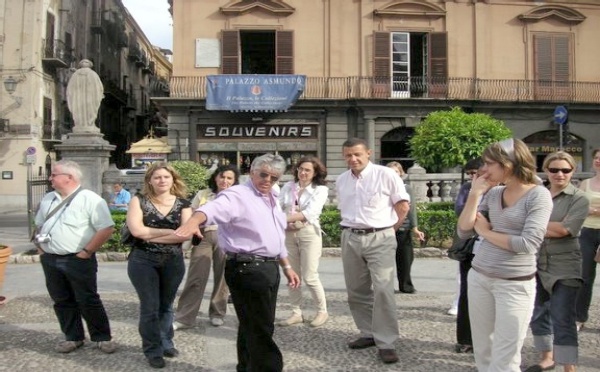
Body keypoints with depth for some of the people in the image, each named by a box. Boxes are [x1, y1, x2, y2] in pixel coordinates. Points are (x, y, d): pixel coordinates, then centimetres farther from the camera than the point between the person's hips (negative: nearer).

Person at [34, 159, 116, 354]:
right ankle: (73, 338, 25)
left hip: (78, 260, -7)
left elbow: (106, 229, -17)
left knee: (88, 301, 0)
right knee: (62, 301, 13)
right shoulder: (48, 199, 11)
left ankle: (102, 337, 13)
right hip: (50, 260, 7)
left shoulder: (90, 199, -13)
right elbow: (39, 225, 24)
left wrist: (86, 252, -16)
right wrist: (40, 248, 11)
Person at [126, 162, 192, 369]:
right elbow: (136, 230, -16)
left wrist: (151, 235, -16)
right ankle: (153, 350, 15)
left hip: (173, 262, 2)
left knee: (166, 305, 16)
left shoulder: (183, 204, 1)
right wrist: (170, 231, -13)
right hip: (144, 261, -2)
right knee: (150, 307, 2)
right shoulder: (139, 200, -2)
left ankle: (166, 343, 32)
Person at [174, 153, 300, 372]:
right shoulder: (238, 195, -12)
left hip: (269, 268, 9)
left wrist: (286, 266, 24)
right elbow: (214, 208, -33)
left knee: (255, 327, 20)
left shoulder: (273, 201, 17)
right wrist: (194, 221, -53)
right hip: (247, 269, -9)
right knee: (260, 330, -4)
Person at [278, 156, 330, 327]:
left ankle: (322, 311, 17)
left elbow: (309, 212, -18)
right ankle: (296, 313, 22)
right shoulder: (288, 186, 7)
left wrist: (284, 219, -26)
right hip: (288, 234, 4)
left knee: (310, 277, -2)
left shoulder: (321, 189, -5)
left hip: (309, 233, -4)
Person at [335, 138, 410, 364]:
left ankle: (386, 343, -3)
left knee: (383, 290, -10)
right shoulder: (341, 180, 10)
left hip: (380, 238, -6)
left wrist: (389, 229, 2)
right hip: (350, 238, 6)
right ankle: (369, 333, 25)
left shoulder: (386, 175, -7)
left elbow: (403, 205, -3)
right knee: (356, 291, 10)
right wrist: (351, 227, 15)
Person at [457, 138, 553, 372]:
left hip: (515, 284, -6)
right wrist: (475, 194, -6)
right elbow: (463, 232, 3)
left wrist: (486, 232, -9)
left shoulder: (538, 195, -11)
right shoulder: (492, 193, 6)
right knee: (482, 353, 15)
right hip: (479, 277, 6)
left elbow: (528, 244, -21)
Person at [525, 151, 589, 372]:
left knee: (562, 320, -4)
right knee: (537, 315, 15)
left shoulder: (579, 199, -5)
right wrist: (552, 227, -11)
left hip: (565, 268, -5)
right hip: (537, 264, 5)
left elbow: (563, 230, -16)